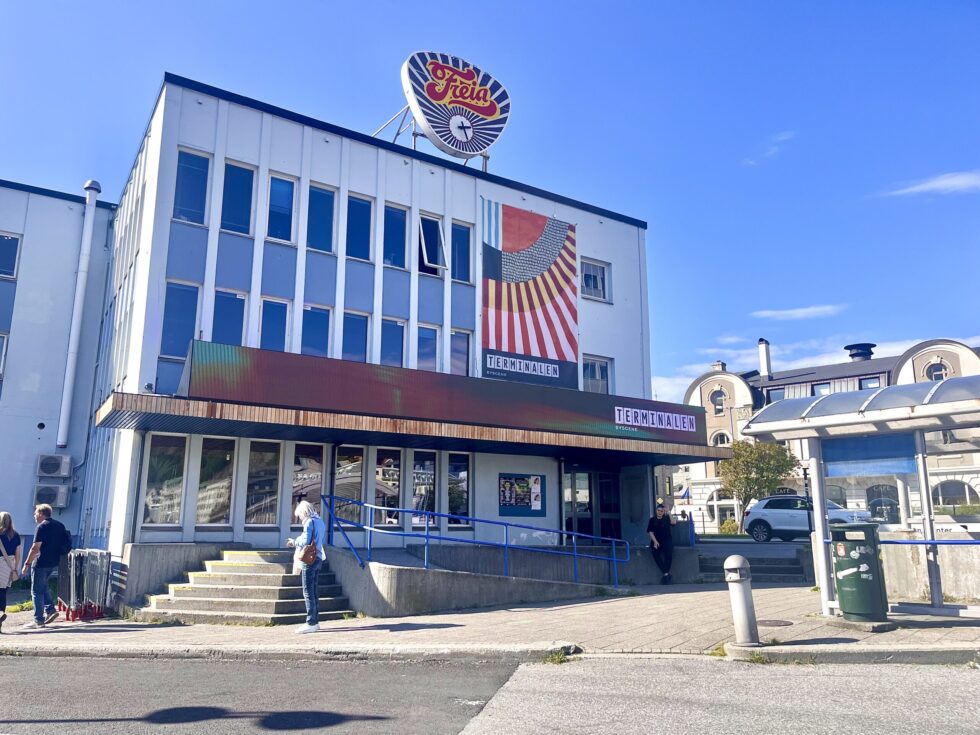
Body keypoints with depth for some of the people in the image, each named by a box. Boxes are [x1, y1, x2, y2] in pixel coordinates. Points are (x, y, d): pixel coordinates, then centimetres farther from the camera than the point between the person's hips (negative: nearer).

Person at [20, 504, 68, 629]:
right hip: (54, 563, 8)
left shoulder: (42, 527, -13)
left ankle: (39, 620, 4)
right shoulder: (60, 525, 10)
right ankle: (50, 610, 13)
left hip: (41, 563, -8)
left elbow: (35, 548, -18)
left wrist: (26, 564, -13)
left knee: (37, 591, 2)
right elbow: (65, 544, 15)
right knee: (43, 586, 24)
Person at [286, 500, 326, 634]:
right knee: (314, 591, 14)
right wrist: (296, 543, 19)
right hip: (318, 558, 9)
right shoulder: (320, 522, 15)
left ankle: (311, 623, -5)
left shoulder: (309, 522, -12)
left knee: (308, 592, -5)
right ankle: (315, 621, 18)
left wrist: (295, 542, -1)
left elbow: (305, 541, -20)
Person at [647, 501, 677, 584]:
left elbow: (673, 522, -8)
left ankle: (666, 573, -24)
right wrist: (655, 541, -12)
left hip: (667, 540, 0)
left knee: (668, 552, -32)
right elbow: (650, 532, 2)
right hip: (656, 541, 0)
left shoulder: (666, 519, 13)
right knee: (655, 553, -30)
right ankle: (666, 573, -25)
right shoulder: (652, 520, 12)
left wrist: (668, 513, -7)